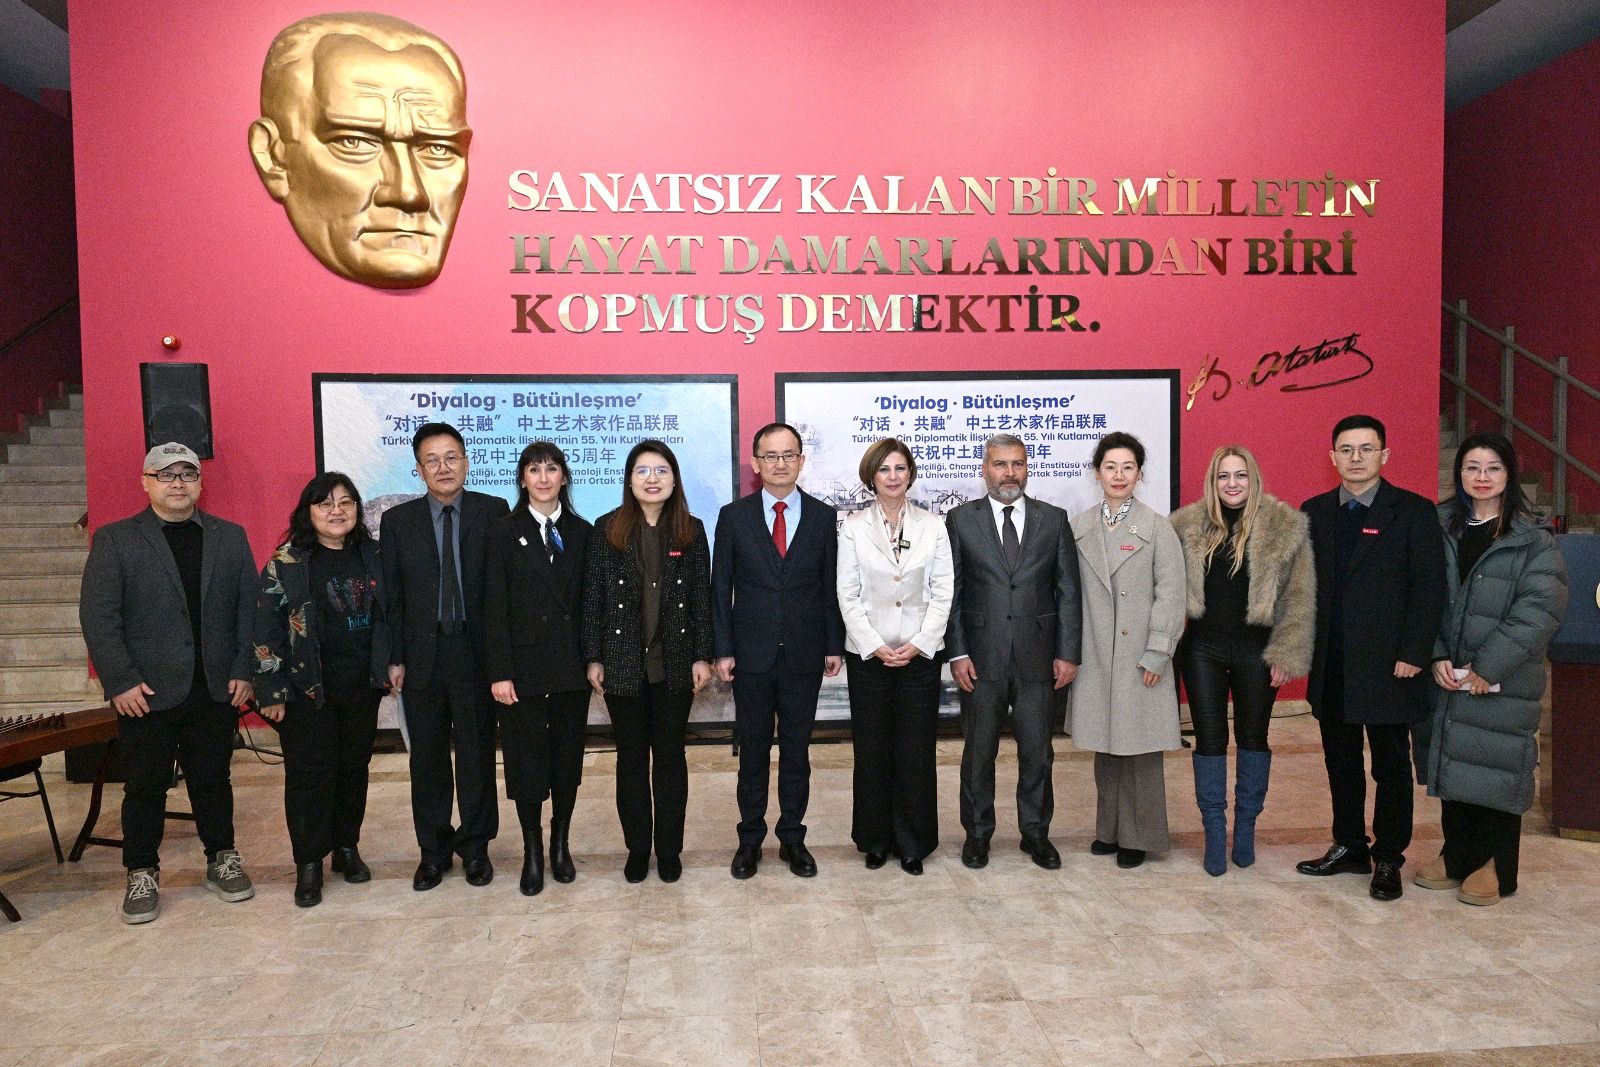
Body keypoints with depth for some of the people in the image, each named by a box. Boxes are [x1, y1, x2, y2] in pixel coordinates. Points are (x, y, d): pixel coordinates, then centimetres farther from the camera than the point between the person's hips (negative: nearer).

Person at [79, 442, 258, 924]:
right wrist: (121, 681, -11)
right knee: (145, 787, 8)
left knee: (213, 780, 11)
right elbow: (98, 616, -4)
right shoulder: (114, 540, 1)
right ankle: (142, 875, 23)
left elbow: (248, 608, 6)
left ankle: (222, 861, 26)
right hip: (146, 693, -2)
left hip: (216, 689, 2)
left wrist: (243, 671, -2)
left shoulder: (230, 537, 8)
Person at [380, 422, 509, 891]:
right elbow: (391, 596, 4)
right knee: (427, 757, 12)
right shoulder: (397, 521, 4)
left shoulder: (493, 512, -2)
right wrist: (395, 658, -1)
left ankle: (474, 846, 25)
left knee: (477, 753, 9)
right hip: (422, 655, 2)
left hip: (477, 652, -2)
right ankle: (433, 849, 28)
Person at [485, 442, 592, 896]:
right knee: (526, 757, 5)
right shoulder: (504, 531, -1)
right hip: (524, 662, -2)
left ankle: (561, 844, 27)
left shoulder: (581, 532, 5)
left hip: (571, 663, 2)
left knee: (567, 755, 11)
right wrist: (499, 672, -11)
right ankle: (532, 851, 20)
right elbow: (495, 608, -5)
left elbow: (589, 601, 6)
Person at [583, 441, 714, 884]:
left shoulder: (691, 530, 1)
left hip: (674, 663, 0)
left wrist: (702, 656, -3)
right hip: (623, 663, 0)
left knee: (670, 755, 10)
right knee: (631, 757, 11)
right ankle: (637, 847, 25)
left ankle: (669, 848, 24)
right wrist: (593, 659, -3)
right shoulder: (608, 528, -1)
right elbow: (593, 597, -1)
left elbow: (702, 597, 2)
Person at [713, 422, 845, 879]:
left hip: (804, 654, 1)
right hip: (752, 653, -1)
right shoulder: (733, 516, 0)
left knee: (797, 750, 11)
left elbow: (830, 586, 5)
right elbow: (720, 587, 0)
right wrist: (722, 649, -4)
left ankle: (793, 837, 24)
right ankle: (750, 838, 24)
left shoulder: (823, 517, 3)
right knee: (752, 751, 10)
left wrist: (834, 645, 1)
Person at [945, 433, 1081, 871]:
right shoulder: (960, 519, 1)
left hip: (1037, 658, 1)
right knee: (978, 752, 10)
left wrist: (1068, 653, -1)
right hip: (981, 658, -1)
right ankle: (977, 833, 26)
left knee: (1037, 752, 11)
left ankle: (1036, 832, 28)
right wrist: (957, 653, -7)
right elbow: (950, 592, 0)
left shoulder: (1053, 519, 5)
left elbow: (1068, 591, 5)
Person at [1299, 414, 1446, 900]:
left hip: (1387, 664, -4)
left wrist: (1413, 654, -13)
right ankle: (1349, 846, 28)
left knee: (1391, 765, 8)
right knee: (1340, 762, 14)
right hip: (1330, 665, 4)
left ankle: (1388, 858, 21)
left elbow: (1429, 586, -7)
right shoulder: (1314, 512, 8)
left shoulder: (1413, 511, -3)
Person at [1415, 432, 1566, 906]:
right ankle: (1458, 856, 25)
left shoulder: (1533, 540, -4)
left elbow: (1540, 610, -12)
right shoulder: (1440, 529, 6)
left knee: (1498, 768, 3)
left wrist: (1486, 667, -17)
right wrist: (1437, 657, -9)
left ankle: (1494, 867, 18)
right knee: (1452, 761, 11)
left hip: (1503, 681, -3)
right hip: (1446, 676, 4)